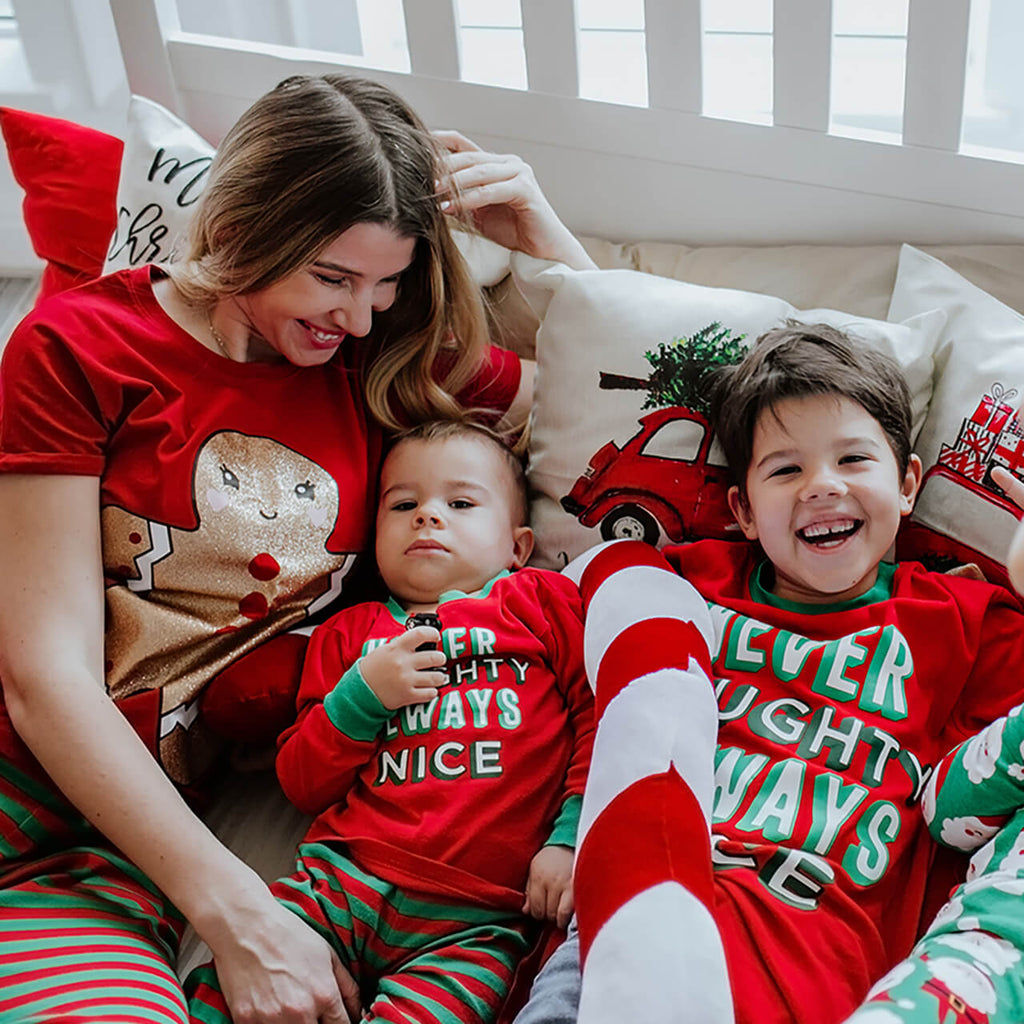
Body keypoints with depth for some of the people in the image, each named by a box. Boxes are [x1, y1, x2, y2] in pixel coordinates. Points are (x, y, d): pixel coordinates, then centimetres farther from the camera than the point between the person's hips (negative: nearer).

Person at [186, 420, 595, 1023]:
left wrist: (570, 838, -6)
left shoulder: (541, 601, 15)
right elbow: (301, 785, 15)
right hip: (337, 883, 2)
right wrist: (360, 696, -1)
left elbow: (602, 716, 7)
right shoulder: (352, 633, 20)